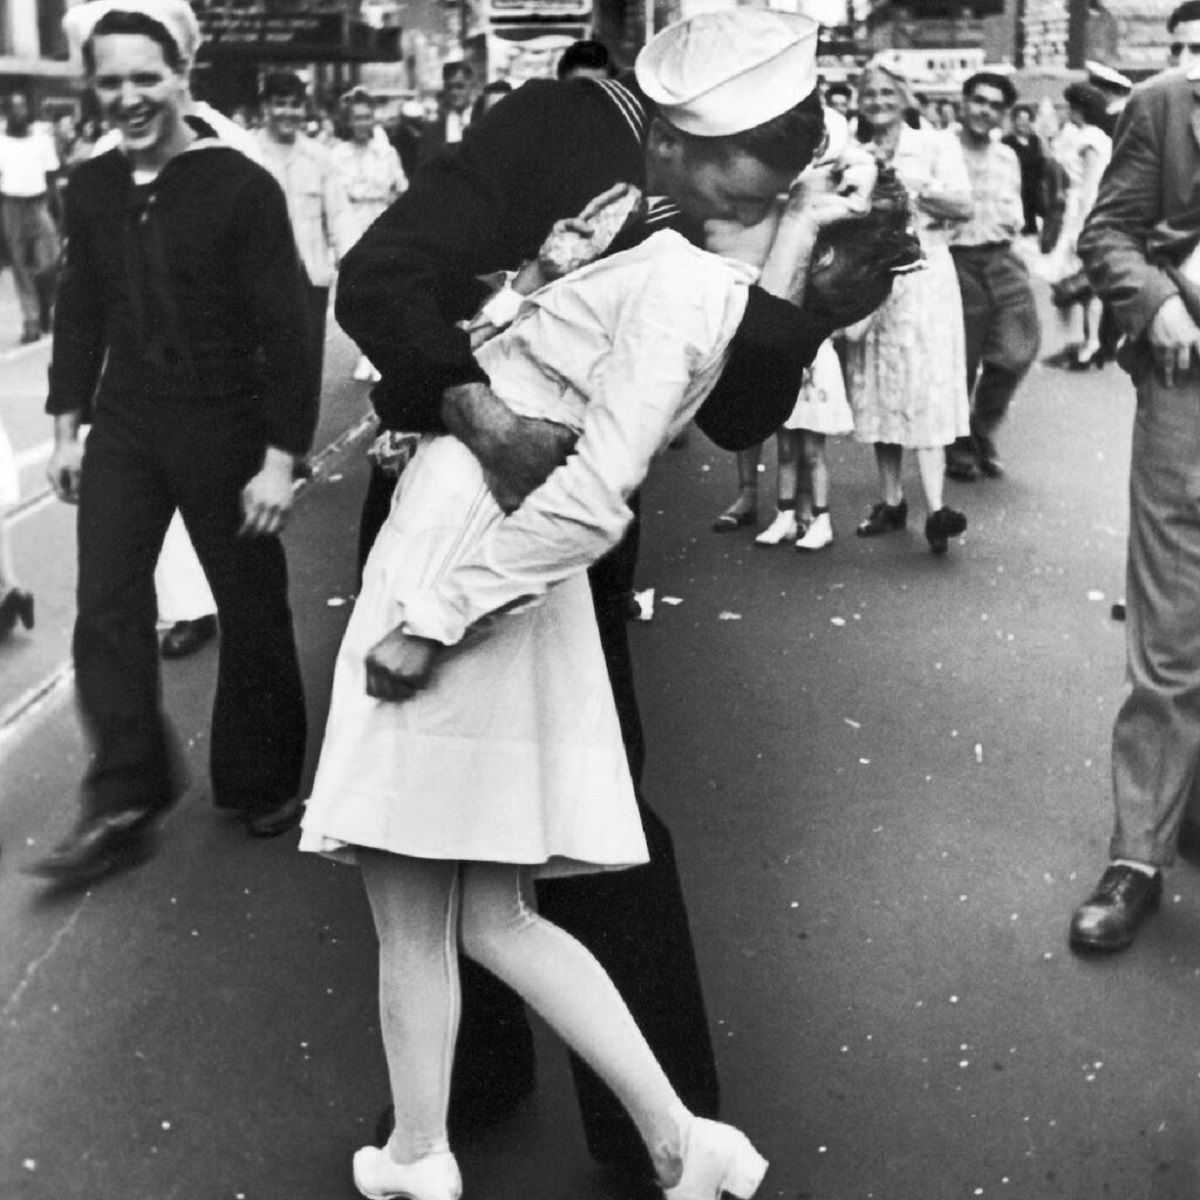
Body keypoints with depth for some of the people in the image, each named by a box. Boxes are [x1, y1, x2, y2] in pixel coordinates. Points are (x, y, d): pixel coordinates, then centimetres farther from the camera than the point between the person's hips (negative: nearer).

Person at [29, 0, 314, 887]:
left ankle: (262, 787, 26)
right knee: (106, 613, 0)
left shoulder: (243, 188, -12)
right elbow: (80, 312, 13)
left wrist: (281, 456, -15)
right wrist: (69, 425, 11)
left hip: (224, 431, -4)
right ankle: (124, 805, 10)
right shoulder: (91, 189, 3)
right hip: (123, 430, 4)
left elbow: (284, 330, -13)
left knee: (252, 614, 8)